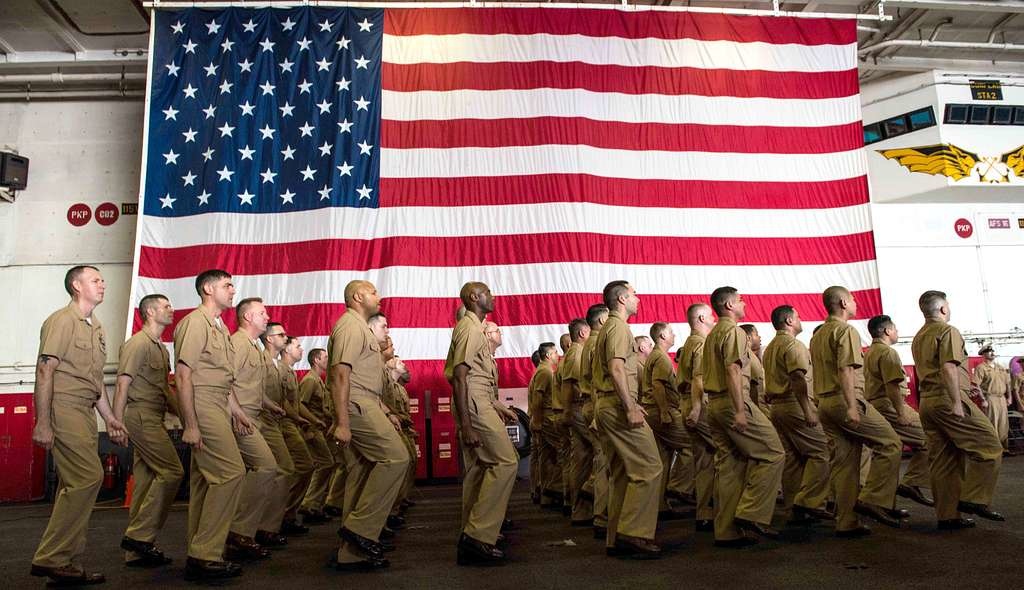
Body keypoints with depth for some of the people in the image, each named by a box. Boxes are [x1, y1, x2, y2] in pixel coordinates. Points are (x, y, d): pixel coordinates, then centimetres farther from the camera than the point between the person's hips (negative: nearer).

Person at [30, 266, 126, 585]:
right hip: (63, 407, -9)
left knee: (74, 485, 9)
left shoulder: (97, 328, 21)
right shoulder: (62, 320, -5)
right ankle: (50, 557, -6)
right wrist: (42, 423, -17)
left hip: (85, 411, 9)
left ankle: (65, 563, 16)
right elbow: (44, 371, -12)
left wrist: (110, 418, 21)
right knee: (89, 476, -15)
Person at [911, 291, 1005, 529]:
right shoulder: (948, 331, -5)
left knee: (944, 461, 9)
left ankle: (947, 515, 9)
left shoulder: (918, 337, 20)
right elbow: (949, 368, -17)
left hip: (926, 401, 9)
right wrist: (957, 402, -20)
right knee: (989, 446, -1)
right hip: (948, 399, -8)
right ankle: (974, 499, -5)